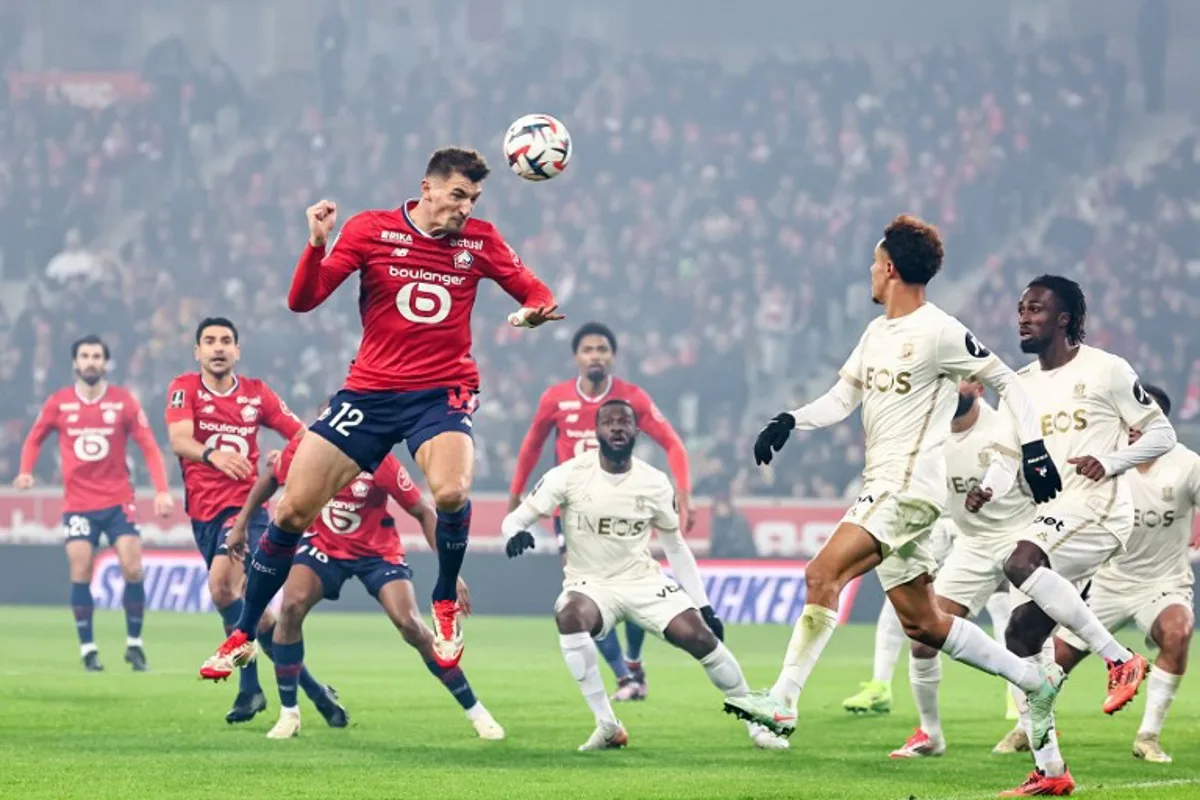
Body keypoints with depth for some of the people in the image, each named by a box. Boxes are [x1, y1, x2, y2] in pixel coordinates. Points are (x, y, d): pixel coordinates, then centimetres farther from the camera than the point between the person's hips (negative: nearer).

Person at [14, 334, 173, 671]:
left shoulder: (124, 402, -3)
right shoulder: (58, 403, 0)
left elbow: (149, 447, -3)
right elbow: (34, 439, 14)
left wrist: (162, 491, -14)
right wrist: (25, 471, -4)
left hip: (118, 501, 0)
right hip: (77, 503, 0)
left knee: (133, 570, -8)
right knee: (80, 575, -6)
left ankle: (134, 644, 7)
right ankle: (87, 649, 4)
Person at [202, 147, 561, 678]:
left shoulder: (480, 241, 2)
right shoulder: (370, 230, -2)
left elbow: (535, 294, 9)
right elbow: (302, 300, -4)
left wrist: (536, 311, -15)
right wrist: (317, 244, -21)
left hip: (443, 392, -1)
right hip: (370, 391, 1)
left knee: (451, 492, -31)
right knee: (292, 510, -2)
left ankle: (446, 604, -2)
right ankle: (243, 636, 14)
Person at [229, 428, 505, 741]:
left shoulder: (378, 461, -26)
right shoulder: (303, 447, -18)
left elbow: (424, 512, -18)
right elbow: (271, 479, 5)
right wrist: (240, 524, 6)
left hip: (377, 551, -3)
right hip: (322, 546, 3)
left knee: (409, 624, -18)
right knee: (291, 606, -22)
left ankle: (475, 711, -4)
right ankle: (288, 714, -8)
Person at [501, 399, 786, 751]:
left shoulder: (654, 484, -3)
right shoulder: (570, 474, -10)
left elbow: (676, 547, 8)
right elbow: (516, 517, -9)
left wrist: (704, 605, 6)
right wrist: (515, 534, -34)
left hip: (642, 581, 2)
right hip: (590, 585, -2)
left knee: (701, 637, -17)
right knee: (569, 616, -36)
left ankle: (757, 723, 4)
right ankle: (607, 726, -25)